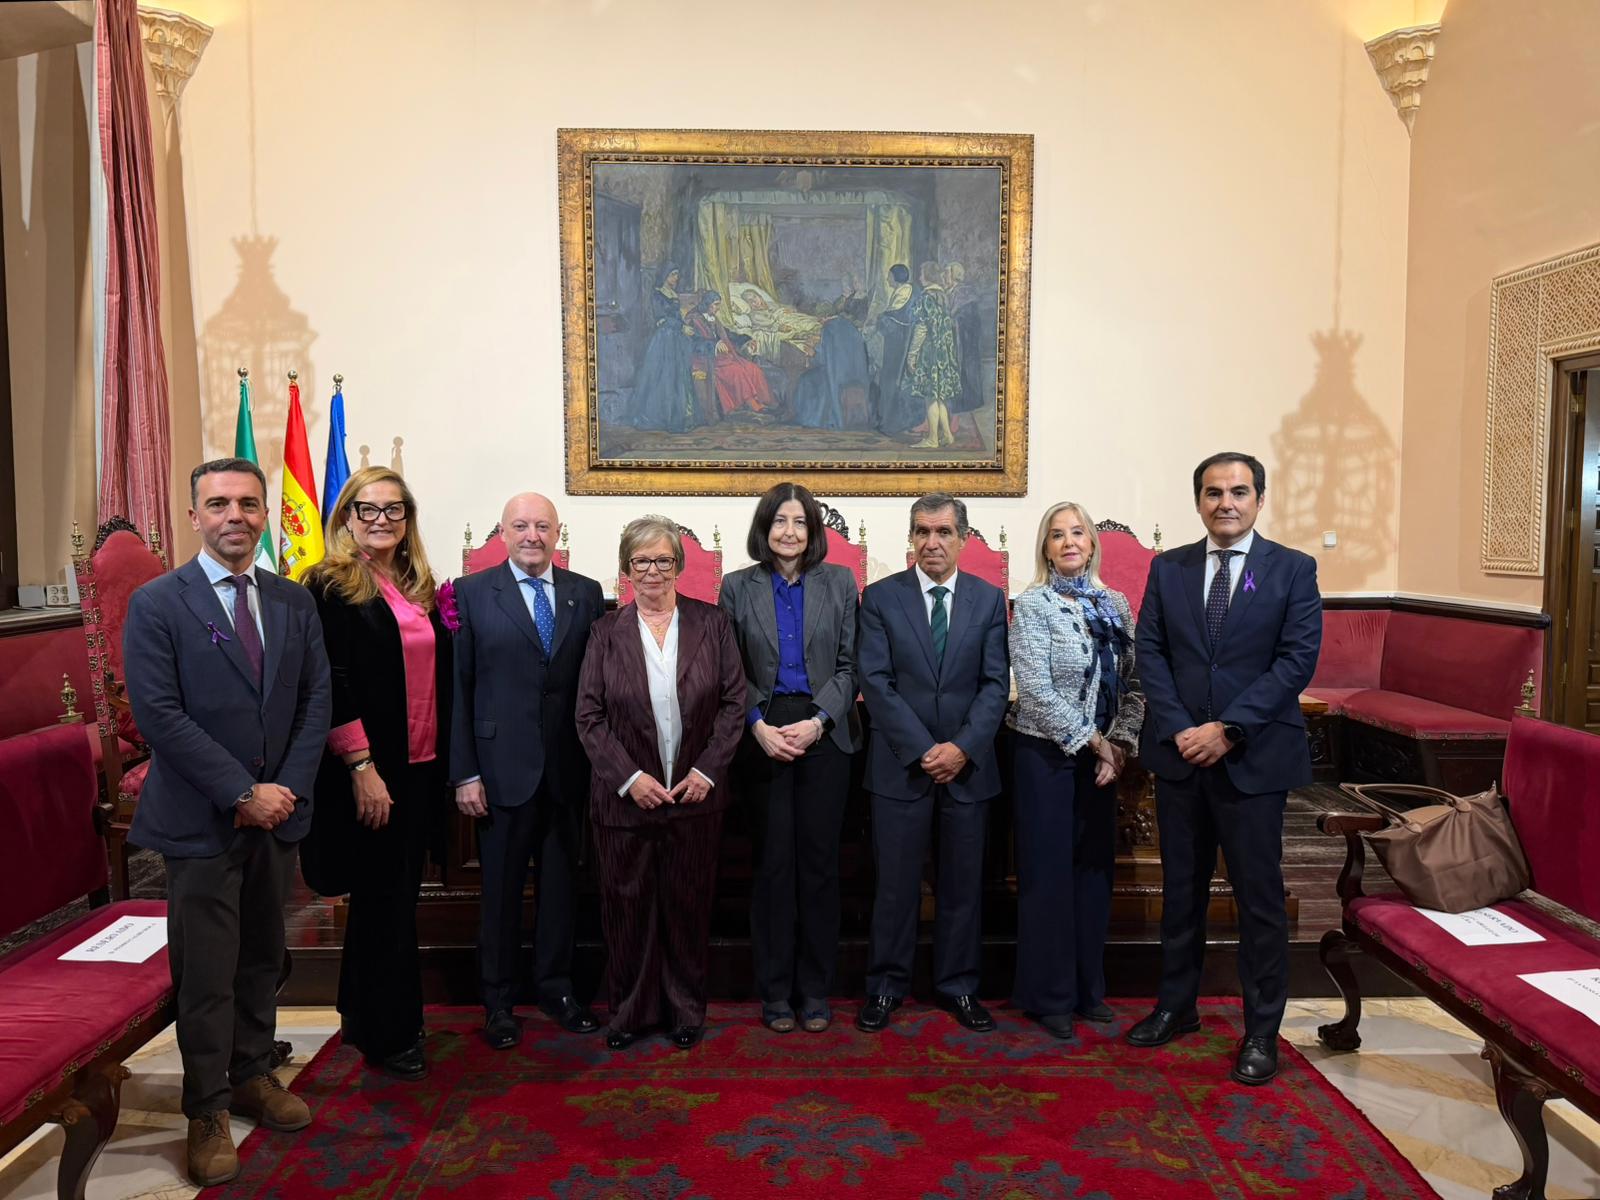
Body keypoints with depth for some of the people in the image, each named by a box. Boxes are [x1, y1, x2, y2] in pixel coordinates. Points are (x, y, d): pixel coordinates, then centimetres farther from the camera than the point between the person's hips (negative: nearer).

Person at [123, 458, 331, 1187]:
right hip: (200, 820, -4)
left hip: (277, 812, 4)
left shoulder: (295, 602, 6)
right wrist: (243, 792, -16)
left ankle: (252, 1074, 34)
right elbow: (158, 714, -14)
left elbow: (317, 700, 4)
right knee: (207, 974, 4)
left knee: (262, 959, 16)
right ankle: (208, 1111, 21)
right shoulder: (156, 604, -7)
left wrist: (287, 787, -8)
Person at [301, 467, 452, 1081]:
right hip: (367, 771, -7)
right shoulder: (330, 585, -8)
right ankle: (388, 1035, 18)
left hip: (421, 768, 7)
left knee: (393, 897, 16)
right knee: (384, 899, 3)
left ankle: (363, 1017, 33)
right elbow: (331, 685, -15)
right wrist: (361, 766, -19)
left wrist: (447, 764, 9)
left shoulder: (420, 588, 12)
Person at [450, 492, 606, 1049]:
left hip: (569, 768, 2)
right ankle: (498, 1001, 25)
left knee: (561, 882, 13)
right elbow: (459, 687, -4)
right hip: (503, 767, -2)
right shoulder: (473, 592, -1)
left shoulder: (586, 593, 5)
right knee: (501, 888, 9)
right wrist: (465, 772, -8)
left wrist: (600, 762, 0)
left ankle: (556, 988, 30)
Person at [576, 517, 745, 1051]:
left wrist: (707, 771, -9)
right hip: (626, 797, 0)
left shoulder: (712, 623, 1)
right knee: (627, 903, 9)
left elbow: (733, 702, 0)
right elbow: (589, 716, -2)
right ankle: (629, 1010, 27)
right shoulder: (607, 632, 1)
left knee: (689, 903, 10)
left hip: (696, 792, 0)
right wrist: (629, 777, -11)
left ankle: (686, 1008, 27)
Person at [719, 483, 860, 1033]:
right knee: (773, 861, 3)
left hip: (824, 734, 0)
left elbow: (849, 664, 3)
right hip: (762, 735, 0)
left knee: (820, 860, 4)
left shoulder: (839, 582, 5)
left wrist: (818, 720, -10)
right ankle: (775, 992, 15)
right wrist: (758, 725, -10)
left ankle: (815, 989, 16)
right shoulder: (738, 587, 5)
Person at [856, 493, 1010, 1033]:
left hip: (968, 763, 2)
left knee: (964, 883, 10)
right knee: (895, 883, 5)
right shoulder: (880, 597, 0)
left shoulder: (989, 599, 6)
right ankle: (885, 986, 21)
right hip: (900, 764, -2)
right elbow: (876, 682, -6)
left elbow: (996, 684, 0)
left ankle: (957, 985, 26)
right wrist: (922, 750, -13)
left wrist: (962, 747, -12)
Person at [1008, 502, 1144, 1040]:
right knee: (1048, 872, 2)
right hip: (1047, 754, -5)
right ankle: (1049, 995, 15)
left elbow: (1132, 682, 6)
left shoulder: (1115, 605, 7)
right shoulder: (1033, 604, -8)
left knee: (1094, 867, 12)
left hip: (1101, 756, 5)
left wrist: (1120, 743, -7)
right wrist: (1094, 742, -14)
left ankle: (1089, 987, 25)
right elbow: (1037, 689, -15)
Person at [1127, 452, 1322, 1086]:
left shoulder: (1293, 570, -2)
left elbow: (1297, 659, -9)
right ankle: (1176, 1005, 30)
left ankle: (1261, 1030, 20)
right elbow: (1150, 652, 2)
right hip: (1179, 752, 3)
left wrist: (1227, 729, -16)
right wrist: (1178, 729, -11)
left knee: (1259, 896, 5)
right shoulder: (1168, 568, 6)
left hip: (1254, 756, -3)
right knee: (1181, 888, 14)